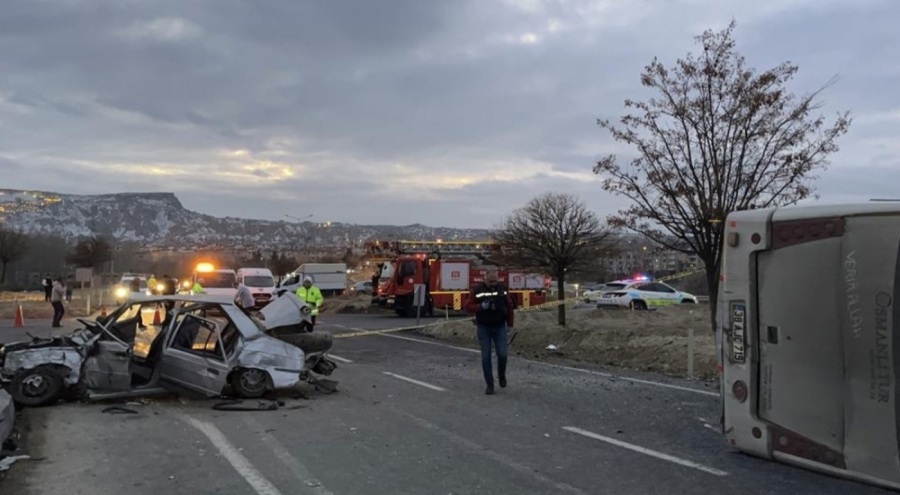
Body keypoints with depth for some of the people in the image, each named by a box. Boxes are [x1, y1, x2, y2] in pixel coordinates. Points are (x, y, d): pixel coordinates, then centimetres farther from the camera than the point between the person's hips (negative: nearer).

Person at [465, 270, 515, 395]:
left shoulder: (502, 290, 0)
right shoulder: (477, 291, -6)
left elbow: (510, 307, 7)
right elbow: (468, 307, -5)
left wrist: (510, 324, 7)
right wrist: (481, 307, -21)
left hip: (500, 327, 1)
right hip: (483, 328, -1)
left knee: (502, 354, -7)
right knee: (486, 356, 0)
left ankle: (501, 375, 23)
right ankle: (489, 385, 10)